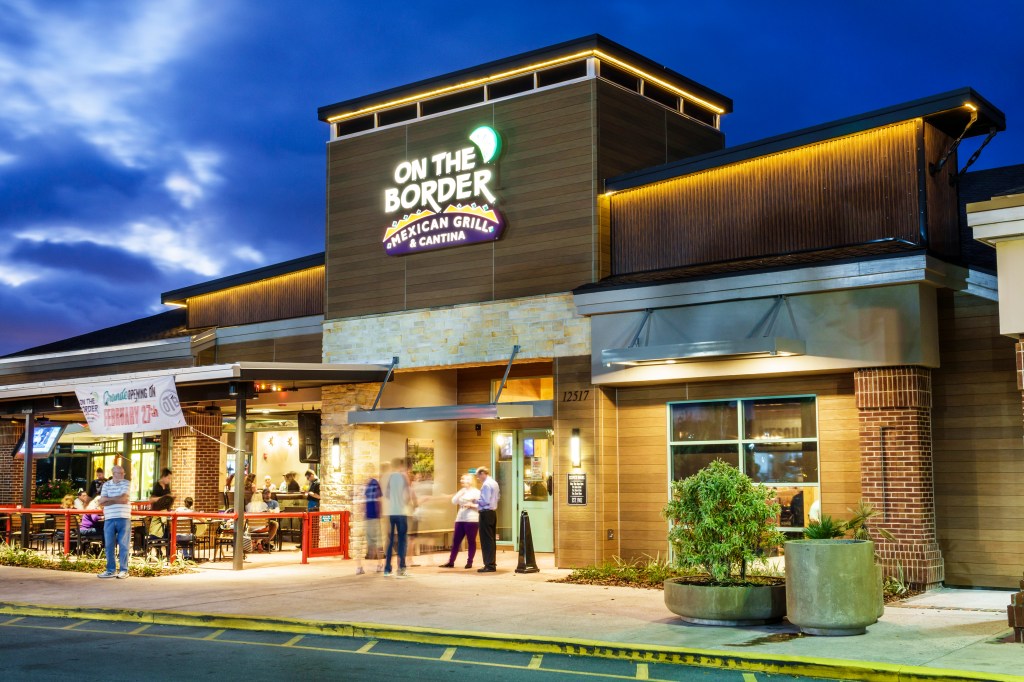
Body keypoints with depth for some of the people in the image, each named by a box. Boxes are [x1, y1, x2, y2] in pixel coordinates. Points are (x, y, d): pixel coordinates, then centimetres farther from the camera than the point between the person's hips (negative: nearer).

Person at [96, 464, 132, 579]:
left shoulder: (126, 483, 4)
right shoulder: (106, 485, 11)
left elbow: (123, 498, -9)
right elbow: (101, 502, 2)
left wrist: (109, 499, -1)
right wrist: (117, 499, -7)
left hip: (123, 518, -2)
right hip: (109, 519, 2)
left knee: (123, 545, -1)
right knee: (109, 545, 4)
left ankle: (123, 570, 5)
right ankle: (111, 570, 13)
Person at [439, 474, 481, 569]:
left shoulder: (476, 492, -3)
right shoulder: (462, 492, 18)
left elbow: (481, 505, -9)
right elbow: (454, 502, 8)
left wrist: (471, 505, -18)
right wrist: (460, 493, -1)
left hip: (472, 520, -7)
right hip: (460, 519, 7)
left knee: (471, 541, 0)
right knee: (456, 541, 5)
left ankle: (469, 562, 6)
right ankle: (451, 562, 7)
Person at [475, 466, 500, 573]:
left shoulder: (486, 485, -16)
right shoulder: (494, 483, 13)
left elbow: (485, 501, -21)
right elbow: (498, 497, 21)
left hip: (486, 513, -10)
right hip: (493, 512, 10)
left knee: (486, 540, -7)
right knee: (492, 539, 13)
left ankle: (489, 565, -7)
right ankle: (492, 564, 17)